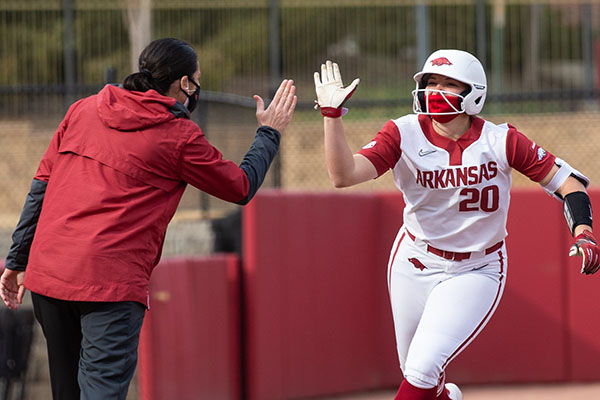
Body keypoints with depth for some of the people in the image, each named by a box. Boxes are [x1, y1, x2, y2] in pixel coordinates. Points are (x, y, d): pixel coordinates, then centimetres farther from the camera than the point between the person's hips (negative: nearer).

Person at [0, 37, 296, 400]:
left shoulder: (83, 110, 13)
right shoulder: (179, 136, -1)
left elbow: (42, 186, 13)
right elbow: (241, 187, 11)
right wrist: (270, 133, 26)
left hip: (46, 273, 6)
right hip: (112, 281, -6)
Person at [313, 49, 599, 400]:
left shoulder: (498, 141, -15)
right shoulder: (405, 135, -12)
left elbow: (566, 181, -11)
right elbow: (344, 175, -24)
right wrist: (332, 114, -32)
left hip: (476, 272, -3)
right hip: (414, 264, 3)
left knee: (423, 370, -18)